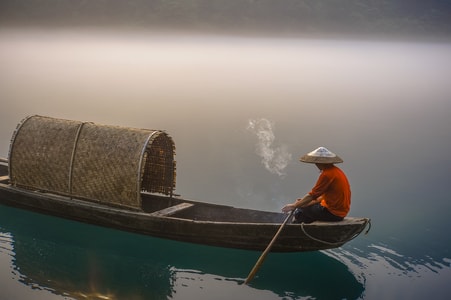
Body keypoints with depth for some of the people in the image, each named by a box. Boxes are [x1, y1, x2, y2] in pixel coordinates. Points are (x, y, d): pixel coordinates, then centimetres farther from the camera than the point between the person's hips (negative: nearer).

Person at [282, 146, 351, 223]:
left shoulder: (327, 174, -19)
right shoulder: (336, 170, 12)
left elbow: (312, 195, -16)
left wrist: (294, 206, -6)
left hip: (333, 213, -10)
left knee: (299, 212, -5)